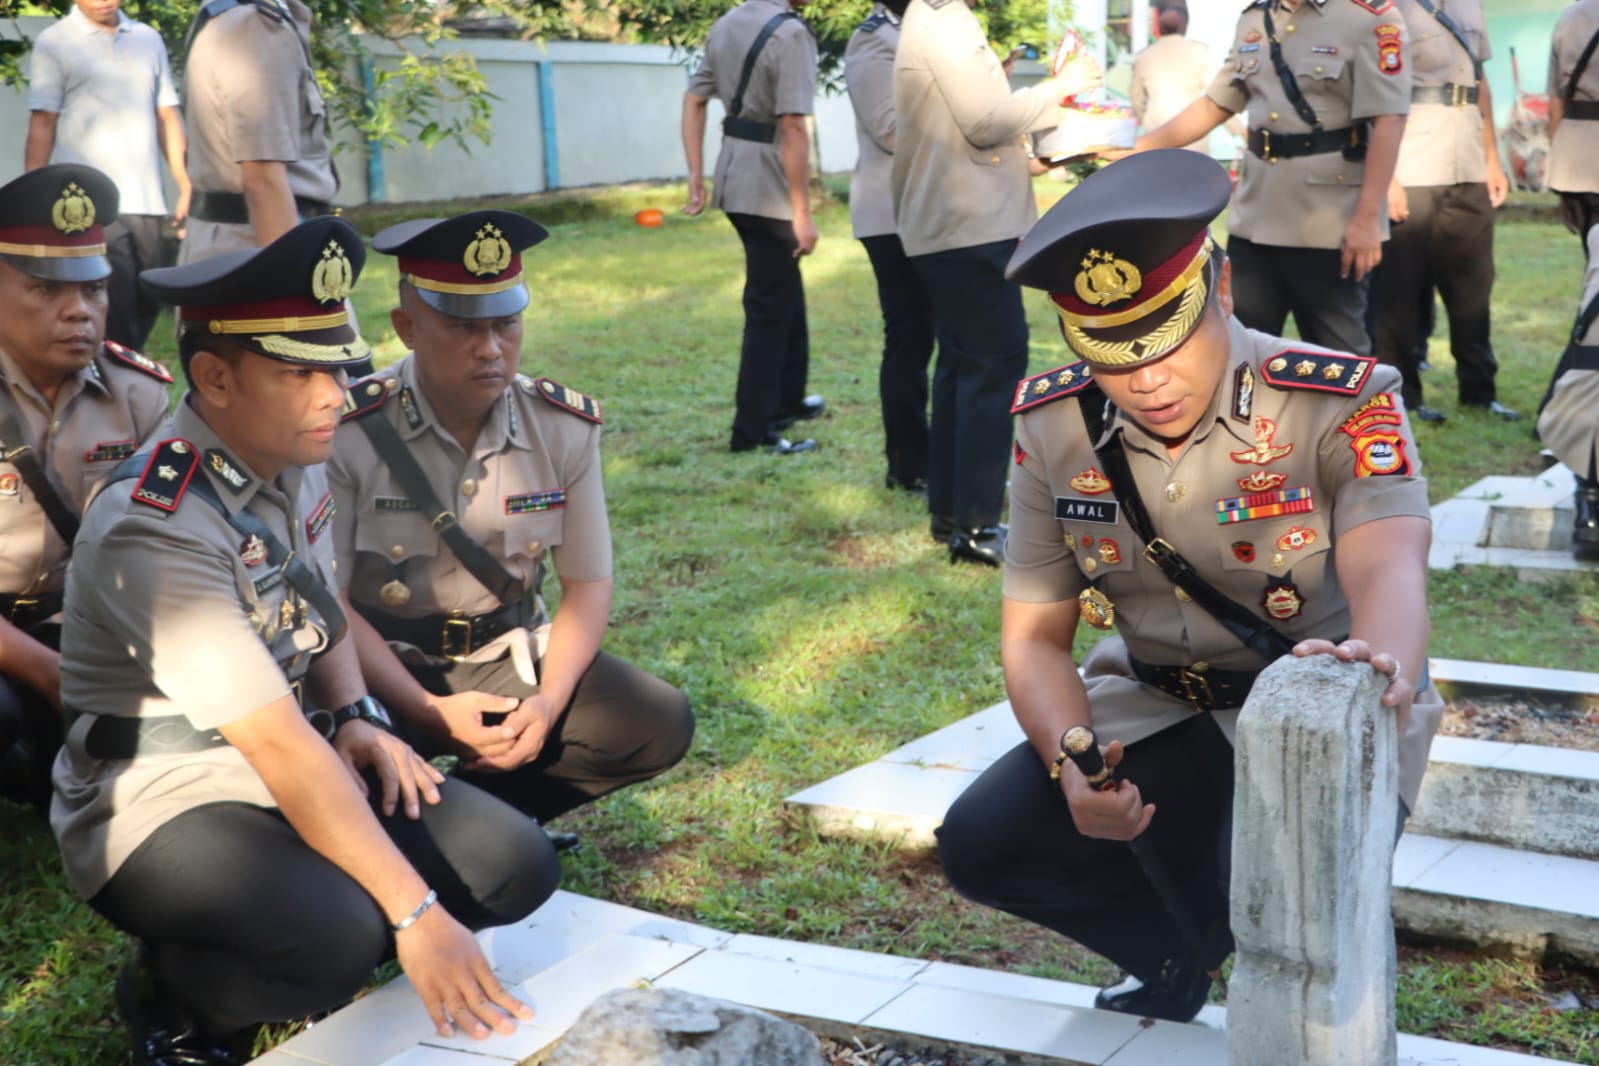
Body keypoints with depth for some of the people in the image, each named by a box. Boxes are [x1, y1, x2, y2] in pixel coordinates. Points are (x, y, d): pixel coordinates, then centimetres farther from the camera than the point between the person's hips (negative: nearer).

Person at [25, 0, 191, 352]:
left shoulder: (149, 40, 14)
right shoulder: (54, 43, 2)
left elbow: (167, 118, 16)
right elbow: (41, 127, -1)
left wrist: (187, 189, 9)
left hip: (147, 203, 4)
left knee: (147, 307, 7)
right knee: (115, 319, -9)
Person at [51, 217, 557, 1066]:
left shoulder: (296, 461, -1)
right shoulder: (156, 528, -26)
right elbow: (280, 745, -31)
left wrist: (353, 718, -1)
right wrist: (415, 915, -32)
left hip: (293, 764, 8)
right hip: (163, 802, -8)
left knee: (516, 867, -7)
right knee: (339, 937, -34)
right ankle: (170, 988, -1)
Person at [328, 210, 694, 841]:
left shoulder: (566, 428, -4)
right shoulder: (349, 435, -15)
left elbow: (587, 584, 1)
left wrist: (549, 702, -16)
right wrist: (429, 711, -24)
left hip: (508, 656, 4)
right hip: (389, 667, -4)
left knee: (659, 723, -16)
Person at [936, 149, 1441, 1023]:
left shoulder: (1340, 403, -20)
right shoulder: (1054, 427, -8)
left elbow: (1388, 566, -37)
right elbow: (1035, 634, -4)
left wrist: (1380, 664, -62)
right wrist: (1070, 764, -25)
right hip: (1155, 707, 4)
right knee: (982, 843, -12)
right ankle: (1178, 957, 17)